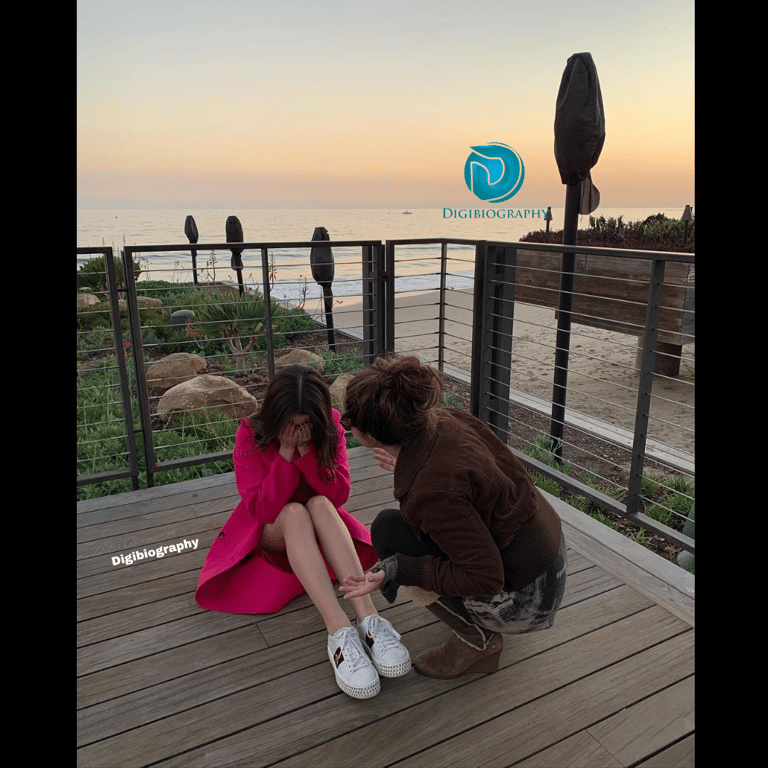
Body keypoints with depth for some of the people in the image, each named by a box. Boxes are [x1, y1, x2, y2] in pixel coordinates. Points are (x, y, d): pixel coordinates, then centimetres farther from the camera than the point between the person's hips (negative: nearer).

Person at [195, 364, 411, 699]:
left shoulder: (328, 427, -14)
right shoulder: (250, 434, -20)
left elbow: (339, 494, -21)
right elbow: (262, 510, -26)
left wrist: (306, 451, -32)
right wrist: (285, 453, -35)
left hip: (319, 528, 2)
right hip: (269, 533, -1)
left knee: (319, 503, -33)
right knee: (295, 512, -35)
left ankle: (368, 618, -43)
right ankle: (339, 633, -47)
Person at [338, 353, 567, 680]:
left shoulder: (431, 493, -31)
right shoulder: (447, 419, -9)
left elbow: (487, 579, -24)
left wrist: (395, 571, -23)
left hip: (526, 600, -8)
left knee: (389, 530, -10)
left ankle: (478, 639, 2)